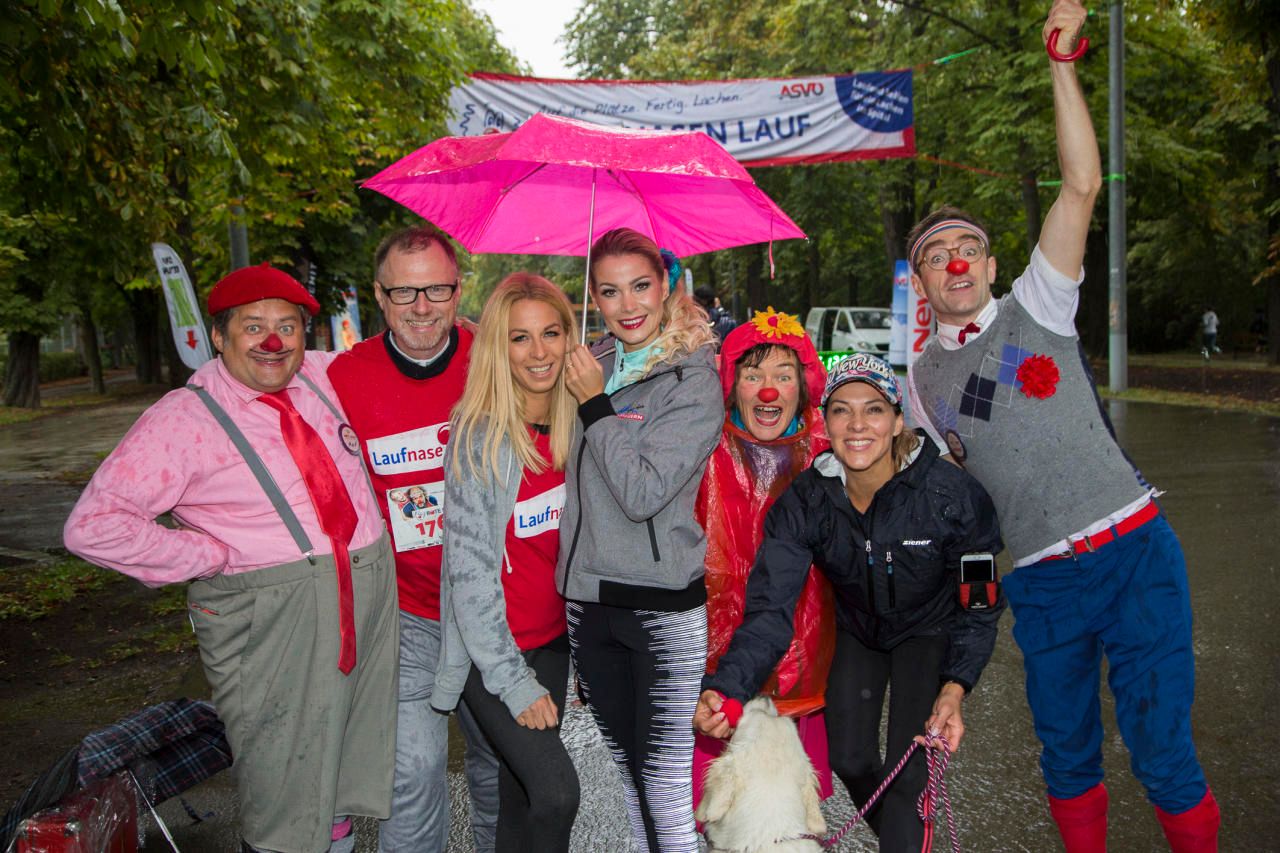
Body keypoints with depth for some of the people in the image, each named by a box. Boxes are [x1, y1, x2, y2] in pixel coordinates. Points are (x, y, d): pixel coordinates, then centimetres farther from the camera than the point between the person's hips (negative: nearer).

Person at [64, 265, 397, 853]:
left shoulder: (322, 375, 4)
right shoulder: (184, 417, -10)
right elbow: (92, 526, -16)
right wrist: (216, 556, -15)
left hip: (370, 599, 5)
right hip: (271, 620, -5)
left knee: (353, 773, 19)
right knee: (286, 805, 6)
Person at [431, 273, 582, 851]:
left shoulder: (574, 425, 1)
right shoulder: (480, 435, -16)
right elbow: (470, 570, -16)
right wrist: (513, 680, -14)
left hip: (550, 641, 5)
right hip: (491, 650, -5)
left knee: (521, 797, 12)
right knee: (556, 792, -12)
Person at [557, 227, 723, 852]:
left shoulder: (694, 380, -9)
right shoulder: (590, 364, 7)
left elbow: (643, 493, -19)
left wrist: (595, 406, -15)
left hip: (663, 604, -5)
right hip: (586, 597, 6)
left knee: (666, 774, 0)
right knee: (626, 766, 18)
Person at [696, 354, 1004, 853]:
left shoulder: (952, 495, -30)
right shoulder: (803, 503, -25)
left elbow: (979, 606, -16)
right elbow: (770, 609, -33)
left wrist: (955, 687, -30)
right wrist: (726, 689, -49)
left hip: (930, 631, -2)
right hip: (857, 630, 2)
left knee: (906, 770, -12)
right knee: (849, 759, 6)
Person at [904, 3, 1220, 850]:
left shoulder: (1036, 308, 2)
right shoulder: (921, 378, 10)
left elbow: (1082, 187, -8)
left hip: (1131, 549, -3)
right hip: (1040, 581, 3)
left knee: (1162, 750, -1)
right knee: (1066, 756, 12)